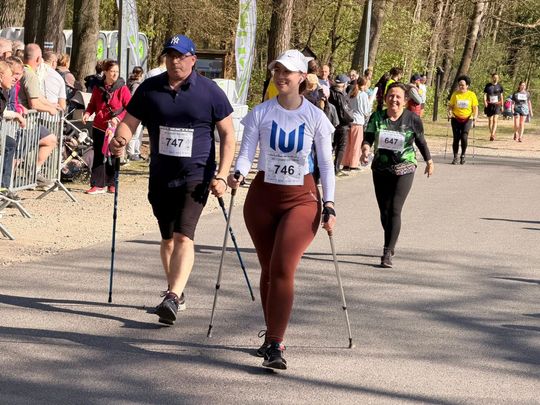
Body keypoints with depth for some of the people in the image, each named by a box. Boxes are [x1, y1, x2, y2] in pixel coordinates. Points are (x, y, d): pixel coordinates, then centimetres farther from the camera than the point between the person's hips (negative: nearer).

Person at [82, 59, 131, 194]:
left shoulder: (122, 89, -5)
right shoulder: (98, 88, 6)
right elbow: (92, 104, 18)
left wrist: (118, 118, -19)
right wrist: (87, 113, -2)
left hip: (115, 128, -3)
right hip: (99, 126, 3)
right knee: (99, 155, 2)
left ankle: (111, 184, 18)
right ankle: (98, 185, 3)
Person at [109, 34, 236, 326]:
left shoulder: (210, 92, -3)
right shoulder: (150, 89, 4)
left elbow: (228, 135, 0)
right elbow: (129, 122, 4)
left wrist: (222, 175, -9)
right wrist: (119, 142, -19)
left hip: (196, 176, -4)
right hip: (161, 177, 4)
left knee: (183, 236, -19)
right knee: (168, 238, 14)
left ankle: (172, 298, -27)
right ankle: (176, 293, 31)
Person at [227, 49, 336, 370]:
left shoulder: (316, 117, -3)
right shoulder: (261, 113, 0)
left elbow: (326, 164, 1)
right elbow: (247, 152, -5)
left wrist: (329, 205, -5)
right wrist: (238, 174, -26)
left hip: (301, 199, -2)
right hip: (263, 198, 2)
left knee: (283, 268, -16)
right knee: (268, 269, 10)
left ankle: (274, 345, -17)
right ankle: (273, 337, 25)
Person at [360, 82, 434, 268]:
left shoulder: (412, 119, -6)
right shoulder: (377, 118, -2)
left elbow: (421, 141, 6)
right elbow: (368, 138, -8)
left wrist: (429, 161, 18)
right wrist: (365, 150, -30)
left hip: (404, 170, -3)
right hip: (381, 169, 3)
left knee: (394, 210, -13)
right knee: (384, 211, 11)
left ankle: (387, 253, -12)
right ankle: (391, 243, 35)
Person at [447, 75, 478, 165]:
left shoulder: (472, 95, 0)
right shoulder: (455, 94, 3)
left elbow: (475, 108, 2)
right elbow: (450, 106, 7)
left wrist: (475, 117, -12)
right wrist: (450, 113, -11)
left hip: (467, 119, -1)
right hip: (456, 119, 1)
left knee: (464, 137, -15)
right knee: (456, 138, -1)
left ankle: (463, 155, 6)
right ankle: (455, 157, 12)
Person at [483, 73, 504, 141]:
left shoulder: (499, 86, 5)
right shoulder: (488, 86, 4)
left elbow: (501, 96, 13)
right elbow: (485, 94, 3)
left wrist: (502, 105, 13)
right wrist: (485, 102, -15)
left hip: (497, 105, -1)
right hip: (489, 105, 1)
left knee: (495, 120, -15)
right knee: (490, 120, 9)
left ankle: (492, 135, -22)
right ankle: (492, 133, 22)